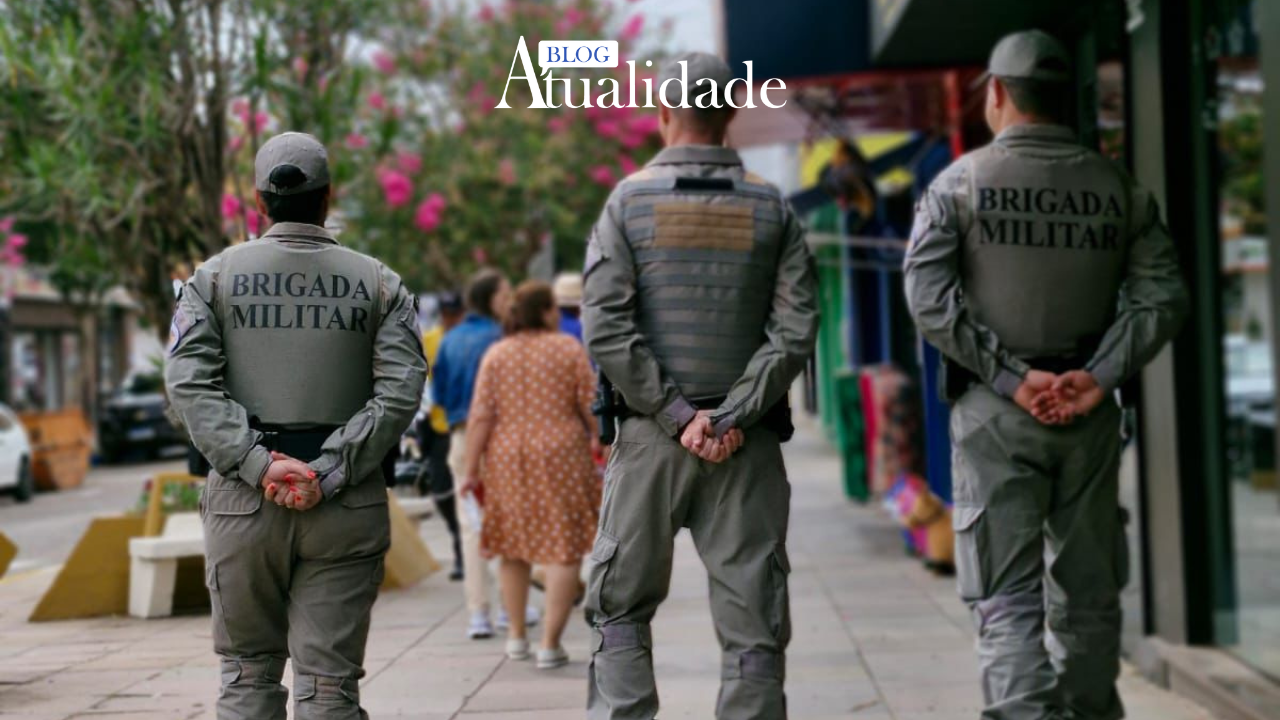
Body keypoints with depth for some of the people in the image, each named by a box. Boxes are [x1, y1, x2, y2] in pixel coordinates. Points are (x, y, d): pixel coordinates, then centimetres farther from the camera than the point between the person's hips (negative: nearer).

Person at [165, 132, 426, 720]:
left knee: (248, 672, 12)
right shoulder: (378, 284, 6)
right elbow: (400, 391, -6)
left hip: (244, 499, 0)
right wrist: (329, 473, -11)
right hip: (347, 508, 0)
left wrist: (258, 464, -12)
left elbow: (189, 383, -6)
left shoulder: (216, 276, 6)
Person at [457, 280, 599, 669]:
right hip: (561, 456, -3)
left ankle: (516, 636, 26)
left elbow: (480, 417, -4)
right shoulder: (570, 349, -4)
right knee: (564, 549, 1)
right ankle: (550, 644, -5)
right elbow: (592, 408, -5)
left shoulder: (496, 355, 1)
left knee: (514, 546, 18)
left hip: (508, 461, 3)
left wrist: (472, 469, -1)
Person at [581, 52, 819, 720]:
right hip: (748, 443, 1)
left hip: (651, 437, 0)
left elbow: (605, 327, -8)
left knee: (621, 609, 11)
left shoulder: (629, 200, 1)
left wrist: (675, 415, -7)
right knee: (753, 625, 4)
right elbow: (795, 330, -5)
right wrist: (732, 418, -8)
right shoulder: (772, 207, 4)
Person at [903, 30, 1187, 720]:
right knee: (1087, 593, 13)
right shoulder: (1117, 186, 8)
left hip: (993, 411, -3)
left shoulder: (961, 182, 0)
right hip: (1091, 413, 3)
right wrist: (1099, 376, -9)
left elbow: (930, 299, -11)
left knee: (1007, 599, -4)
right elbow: (1161, 292, -2)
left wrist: (1010, 376, -11)